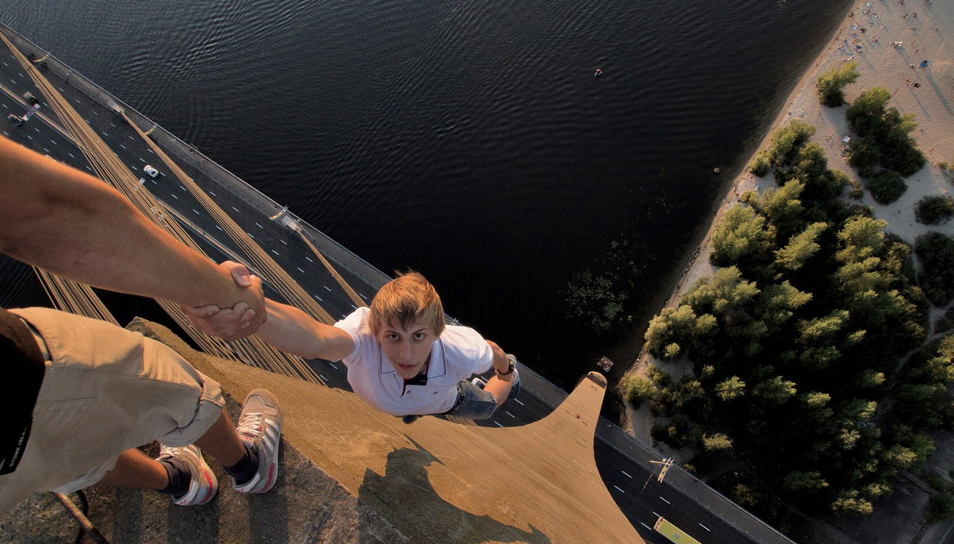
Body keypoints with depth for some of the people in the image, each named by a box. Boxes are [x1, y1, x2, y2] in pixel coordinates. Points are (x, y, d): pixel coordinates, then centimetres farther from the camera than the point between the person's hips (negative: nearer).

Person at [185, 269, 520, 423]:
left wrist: (506, 367, 5)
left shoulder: (461, 350, -47)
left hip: (444, 399, 0)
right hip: (388, 404, 0)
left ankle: (507, 375, 64)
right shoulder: (364, 336, -51)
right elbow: (314, 338, -76)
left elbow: (490, 349, -20)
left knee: (485, 407, 32)